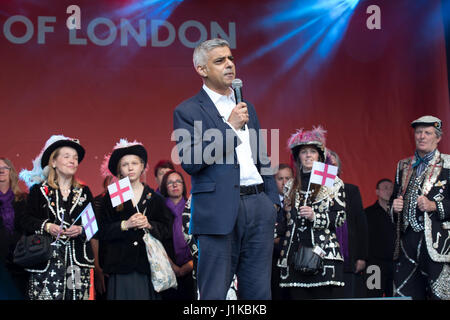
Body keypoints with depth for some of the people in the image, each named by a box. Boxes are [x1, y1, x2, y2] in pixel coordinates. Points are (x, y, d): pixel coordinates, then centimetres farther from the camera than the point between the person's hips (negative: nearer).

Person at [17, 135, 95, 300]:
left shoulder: (84, 191, 15)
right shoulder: (39, 190, 8)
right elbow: (24, 220, 2)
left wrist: (81, 230, -8)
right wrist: (46, 226, -13)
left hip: (77, 260, 2)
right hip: (46, 260, -2)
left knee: (77, 295, -6)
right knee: (46, 295, -11)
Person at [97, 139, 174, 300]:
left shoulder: (154, 198, 12)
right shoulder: (111, 197, 8)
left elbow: (168, 230, 6)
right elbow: (102, 232, 0)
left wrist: (149, 225, -11)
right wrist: (125, 225, -13)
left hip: (147, 263, 1)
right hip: (120, 264, -1)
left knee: (146, 295, -5)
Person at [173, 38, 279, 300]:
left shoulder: (247, 108, 19)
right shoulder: (188, 111, 0)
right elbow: (190, 162, -12)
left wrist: (273, 201, 15)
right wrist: (230, 126, -13)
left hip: (258, 205, 6)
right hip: (220, 210, -5)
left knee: (259, 292, 8)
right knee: (215, 293, -1)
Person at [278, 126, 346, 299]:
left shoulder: (333, 183, 7)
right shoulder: (291, 185, 19)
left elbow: (340, 218, 1)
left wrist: (315, 217, -13)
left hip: (323, 253, -3)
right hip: (295, 254, 4)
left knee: (323, 295, -10)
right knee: (297, 295, -2)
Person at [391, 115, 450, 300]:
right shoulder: (403, 166, 19)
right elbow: (395, 198, 26)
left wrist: (434, 206, -17)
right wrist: (394, 206, 5)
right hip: (407, 242, 5)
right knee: (404, 294, 2)